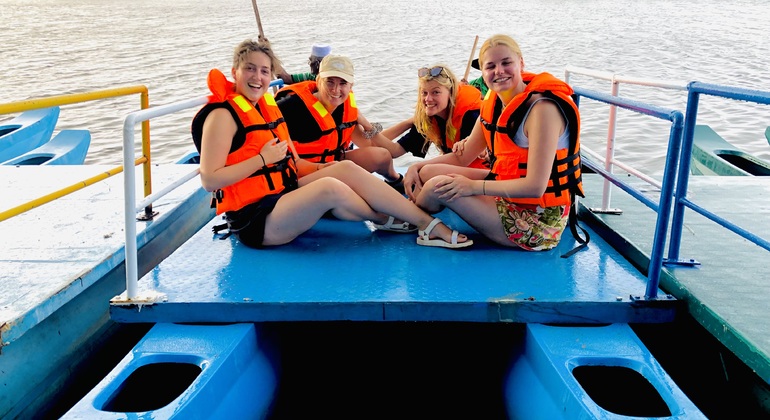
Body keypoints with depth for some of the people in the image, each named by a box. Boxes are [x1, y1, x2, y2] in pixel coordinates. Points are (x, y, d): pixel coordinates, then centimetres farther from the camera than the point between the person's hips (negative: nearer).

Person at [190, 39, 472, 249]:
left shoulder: (267, 106, 13)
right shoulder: (223, 114, -13)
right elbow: (209, 180, -20)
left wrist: (321, 169, -1)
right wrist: (263, 158, -19)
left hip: (283, 194, 9)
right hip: (254, 220, -9)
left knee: (347, 169, -9)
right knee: (330, 188, -28)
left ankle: (429, 226, -11)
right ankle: (383, 220, 5)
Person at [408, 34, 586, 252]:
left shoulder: (541, 107, -23)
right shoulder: (494, 104, 3)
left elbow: (535, 187, -27)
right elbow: (462, 157, 11)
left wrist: (473, 186, -24)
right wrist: (418, 167, -2)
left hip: (539, 220, -8)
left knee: (438, 187, -16)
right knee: (429, 172, 2)